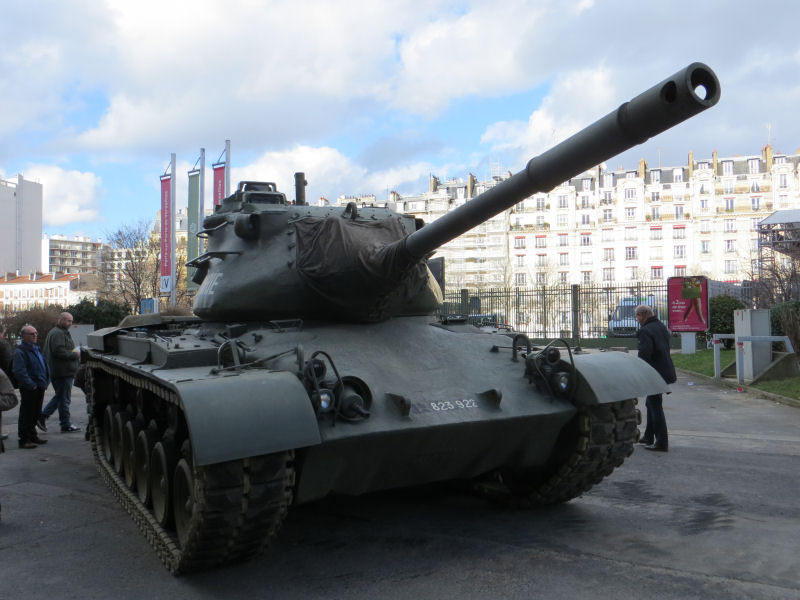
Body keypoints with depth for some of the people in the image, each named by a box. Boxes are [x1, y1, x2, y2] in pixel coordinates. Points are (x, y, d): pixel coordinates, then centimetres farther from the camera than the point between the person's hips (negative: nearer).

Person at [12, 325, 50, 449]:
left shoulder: (36, 348, 17)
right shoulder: (20, 351, -11)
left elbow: (45, 366, 23)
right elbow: (19, 371, -19)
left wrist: (46, 381, 10)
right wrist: (31, 385, -20)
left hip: (40, 387, 8)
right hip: (28, 389, -8)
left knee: (35, 414, 16)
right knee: (26, 414, -2)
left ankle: (32, 436, 27)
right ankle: (24, 440, 5)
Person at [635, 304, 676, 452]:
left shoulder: (645, 331, -19)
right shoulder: (661, 327, 10)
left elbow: (644, 355, -23)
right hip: (665, 371, 10)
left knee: (655, 407, -2)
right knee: (651, 404, 20)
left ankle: (662, 443, 2)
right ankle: (649, 437, 30)